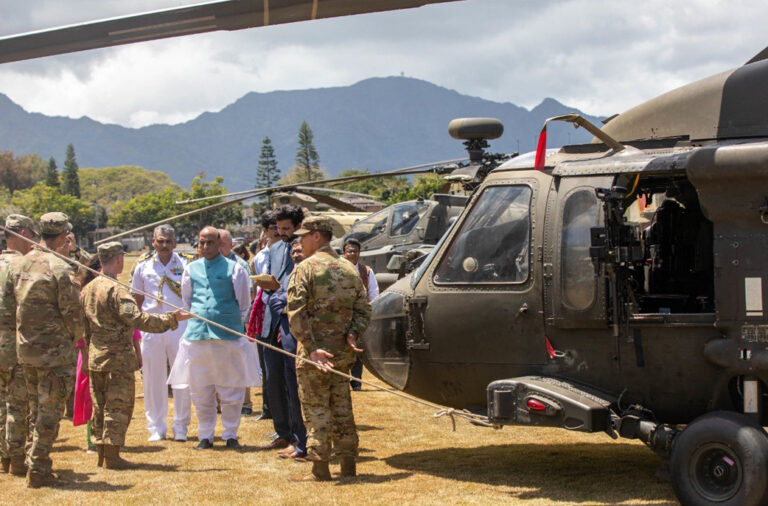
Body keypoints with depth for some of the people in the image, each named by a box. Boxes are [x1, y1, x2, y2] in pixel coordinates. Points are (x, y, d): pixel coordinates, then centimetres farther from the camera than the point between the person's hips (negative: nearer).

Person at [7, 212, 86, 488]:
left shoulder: (18, 264, 4)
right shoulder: (58, 267, -16)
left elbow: (15, 302, 9)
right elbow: (71, 311, -14)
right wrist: (77, 336, 4)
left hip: (25, 348, 7)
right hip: (54, 350, -6)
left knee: (35, 409, 18)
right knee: (50, 411, 1)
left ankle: (36, 462, 24)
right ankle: (38, 470, 2)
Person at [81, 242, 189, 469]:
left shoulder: (87, 289, 9)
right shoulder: (116, 291, -16)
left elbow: (82, 325, 15)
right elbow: (138, 320, -25)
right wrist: (171, 319, -22)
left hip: (94, 357, 8)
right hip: (117, 358, -8)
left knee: (100, 406, 15)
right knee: (119, 406, -1)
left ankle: (102, 454, 21)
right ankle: (112, 456, 0)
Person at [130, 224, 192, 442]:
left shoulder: (185, 264, 5)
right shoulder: (143, 266, 9)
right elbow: (137, 300, 15)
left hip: (180, 325, -1)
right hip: (151, 326, 1)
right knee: (153, 377, 4)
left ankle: (181, 426, 11)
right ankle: (156, 427, 13)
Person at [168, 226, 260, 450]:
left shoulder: (234, 269, 2)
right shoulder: (191, 269, 11)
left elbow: (244, 304, 9)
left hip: (228, 336, -3)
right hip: (197, 336, 3)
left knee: (230, 390, 3)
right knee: (200, 390, 7)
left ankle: (230, 435, 14)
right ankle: (205, 435, 18)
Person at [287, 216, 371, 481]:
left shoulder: (305, 269, -7)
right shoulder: (349, 269, 12)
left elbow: (296, 314, -16)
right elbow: (363, 310, 10)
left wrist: (311, 349, -18)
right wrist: (352, 335, 0)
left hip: (313, 351, -6)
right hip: (342, 351, 6)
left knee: (316, 409, 0)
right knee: (341, 407, 13)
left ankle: (320, 469, 1)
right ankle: (348, 464, 17)